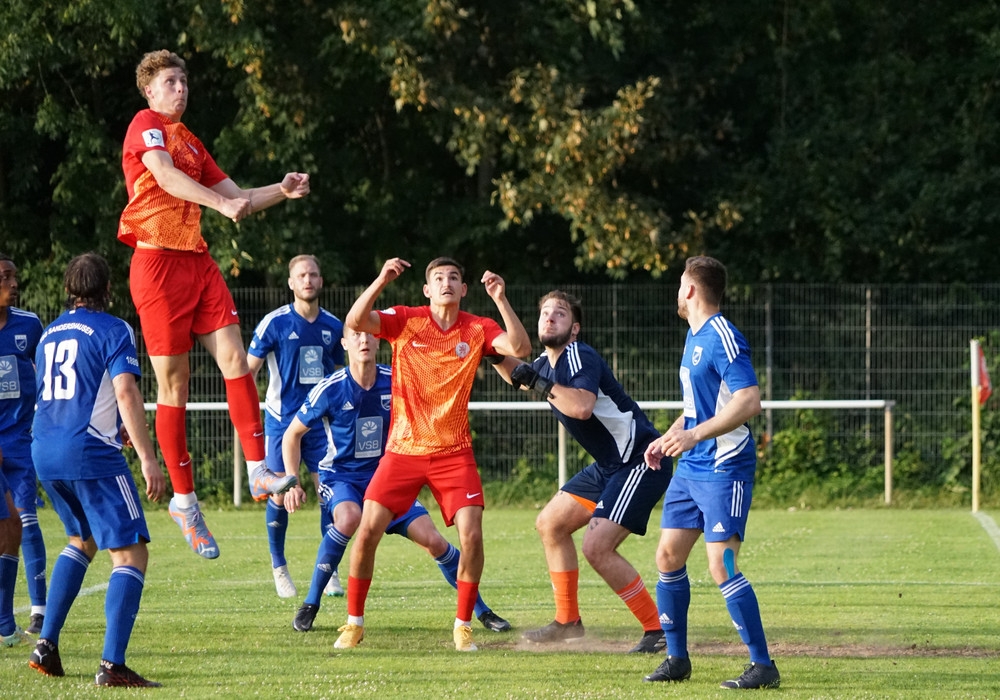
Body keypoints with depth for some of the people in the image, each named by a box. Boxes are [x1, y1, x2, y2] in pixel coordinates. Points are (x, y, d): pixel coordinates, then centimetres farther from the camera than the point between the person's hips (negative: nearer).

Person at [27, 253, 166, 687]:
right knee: (131, 553, -5)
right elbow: (126, 394, -17)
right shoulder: (112, 331, -5)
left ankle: (46, 646, 21)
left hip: (44, 454, 8)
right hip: (91, 455, -8)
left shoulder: (49, 334, 18)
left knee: (83, 540, 29)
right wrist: (147, 458, -19)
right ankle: (112, 665, -19)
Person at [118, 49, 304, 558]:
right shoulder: (146, 127, -2)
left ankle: (259, 473, -11)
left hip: (197, 260, 7)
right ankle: (183, 500, 3)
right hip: (158, 262, -7)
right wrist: (220, 203, -33)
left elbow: (238, 199, 24)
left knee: (234, 357, -8)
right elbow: (165, 176, -21)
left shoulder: (190, 143, 21)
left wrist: (283, 191, 7)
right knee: (174, 383, -3)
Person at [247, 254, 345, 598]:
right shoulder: (275, 323, -6)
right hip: (282, 420, -3)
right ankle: (279, 568, 14)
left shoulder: (333, 326, 6)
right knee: (280, 496, -2)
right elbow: (248, 370, -3)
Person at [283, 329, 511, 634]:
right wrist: (292, 483, -7)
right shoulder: (330, 389, -13)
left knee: (432, 539, -11)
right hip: (340, 476, -3)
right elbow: (292, 434, 0)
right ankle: (310, 605, -22)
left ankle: (481, 610, 8)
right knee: (349, 517, -37)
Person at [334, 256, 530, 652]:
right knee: (367, 531, -8)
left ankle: (463, 626, 3)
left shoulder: (478, 330, -1)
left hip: (453, 452, 1)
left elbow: (520, 349, -16)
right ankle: (353, 623, 9)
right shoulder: (406, 321, -4)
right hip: (403, 450, 0)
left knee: (471, 534, -14)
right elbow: (355, 322, -17)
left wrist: (500, 300, -24)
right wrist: (382, 280, -29)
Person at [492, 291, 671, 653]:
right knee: (551, 523, 16)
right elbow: (518, 374, 36)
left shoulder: (580, 358, -18)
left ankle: (658, 630, -12)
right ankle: (568, 621, 25)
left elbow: (582, 406, -38)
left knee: (597, 546, -20)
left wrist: (540, 383, -28)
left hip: (640, 461, -10)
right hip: (609, 465, 10)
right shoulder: (548, 362, 11)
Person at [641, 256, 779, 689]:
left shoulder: (723, 338, -16)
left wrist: (695, 435, -30)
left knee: (722, 567, -14)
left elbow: (749, 402, -25)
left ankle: (763, 666, -8)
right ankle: (676, 659, 20)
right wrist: (668, 438, 20)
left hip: (724, 470, -10)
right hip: (690, 469, 10)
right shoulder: (694, 336, 15)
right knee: (668, 557, 9)